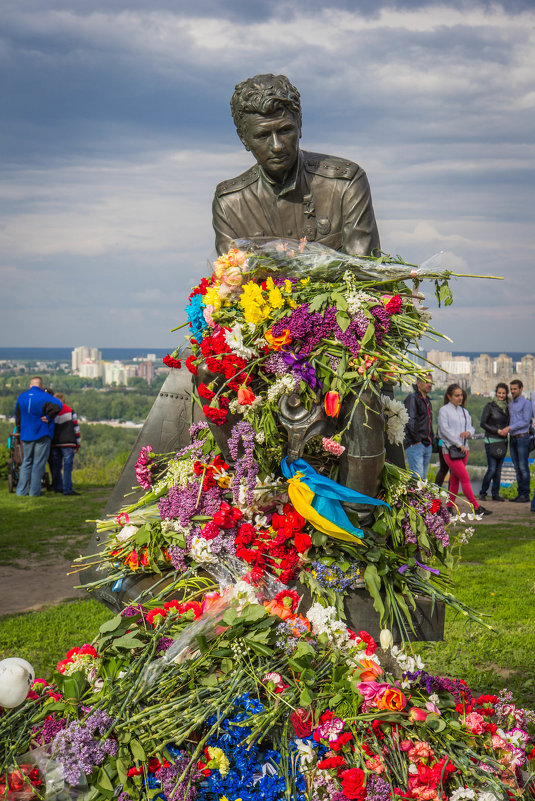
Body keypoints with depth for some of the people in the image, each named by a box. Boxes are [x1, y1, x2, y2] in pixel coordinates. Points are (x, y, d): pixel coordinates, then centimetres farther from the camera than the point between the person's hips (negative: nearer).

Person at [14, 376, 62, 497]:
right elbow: (57, 406, -29)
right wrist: (48, 418, -15)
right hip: (42, 436, -5)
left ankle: (21, 490, 11)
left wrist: (21, 434, 22)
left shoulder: (21, 398, 9)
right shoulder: (44, 397, -10)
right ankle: (34, 491, 0)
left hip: (26, 436, 5)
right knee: (39, 463, 0)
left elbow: (18, 418, 15)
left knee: (26, 462, 14)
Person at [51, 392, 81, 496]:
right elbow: (76, 428, 2)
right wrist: (77, 444, 8)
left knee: (56, 466, 11)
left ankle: (57, 487, 16)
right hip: (68, 444, -3)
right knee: (67, 466, -6)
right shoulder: (70, 412, 3)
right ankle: (67, 489, -13)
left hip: (55, 444, 3)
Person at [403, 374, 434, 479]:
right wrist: (416, 440, -17)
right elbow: (409, 421, -17)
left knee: (423, 478, 10)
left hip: (427, 446, 9)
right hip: (415, 445, -9)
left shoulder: (427, 401, 21)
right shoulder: (412, 398, -8)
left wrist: (431, 440, 17)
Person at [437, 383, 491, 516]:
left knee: (455, 479, 9)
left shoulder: (464, 412, 16)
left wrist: (468, 432, -8)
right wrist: (458, 444, -15)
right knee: (465, 478, -10)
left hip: (463, 449, 7)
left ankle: (450, 507, 15)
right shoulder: (444, 410, -4)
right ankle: (476, 507, -10)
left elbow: (471, 427, 17)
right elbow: (445, 429, -12)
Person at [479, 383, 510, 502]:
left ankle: (495, 493, 13)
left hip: (503, 441, 6)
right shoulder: (490, 406, -5)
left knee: (498, 469, 6)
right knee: (492, 469, -10)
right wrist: (497, 431, -13)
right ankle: (483, 493, 4)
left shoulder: (506, 408, 12)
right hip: (491, 441, -5)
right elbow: (482, 424, -8)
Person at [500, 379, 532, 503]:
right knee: (517, 468, 6)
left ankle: (525, 495, -7)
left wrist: (509, 428, -15)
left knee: (523, 467, -8)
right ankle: (520, 494, 8)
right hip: (512, 438, 7)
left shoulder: (526, 403, -5)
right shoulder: (511, 404, 18)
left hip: (522, 438, -7)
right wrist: (504, 430, 7)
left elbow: (526, 421, -12)